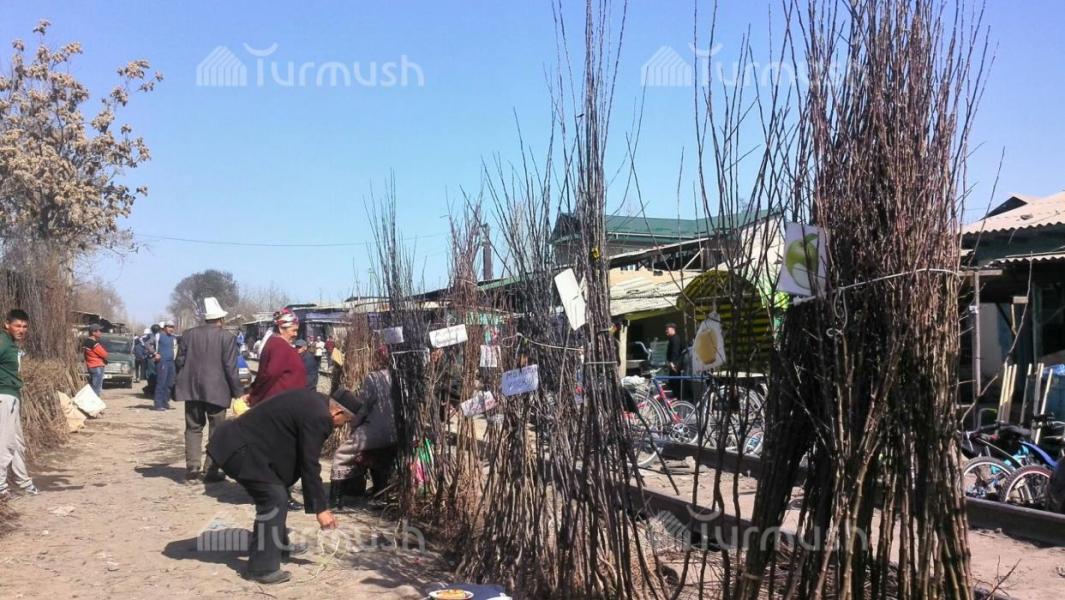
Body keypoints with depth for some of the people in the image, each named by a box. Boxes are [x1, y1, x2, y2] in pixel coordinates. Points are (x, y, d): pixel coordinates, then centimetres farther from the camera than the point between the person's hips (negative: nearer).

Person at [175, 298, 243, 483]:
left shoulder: (189, 334, 4)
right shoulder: (227, 337, -8)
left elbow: (180, 361, 5)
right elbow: (230, 368, -11)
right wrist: (238, 392, -4)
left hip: (191, 389, 4)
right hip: (216, 389, -4)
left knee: (193, 428, 12)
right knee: (217, 431, 4)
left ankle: (192, 469, 8)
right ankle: (210, 471, 2)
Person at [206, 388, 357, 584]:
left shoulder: (314, 402, 10)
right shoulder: (317, 417, -20)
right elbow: (309, 465, -18)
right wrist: (320, 508, -11)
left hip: (240, 441, 11)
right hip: (239, 449, -11)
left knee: (273, 495, 21)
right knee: (274, 500, -9)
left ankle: (278, 545, 37)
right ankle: (262, 568, -2)